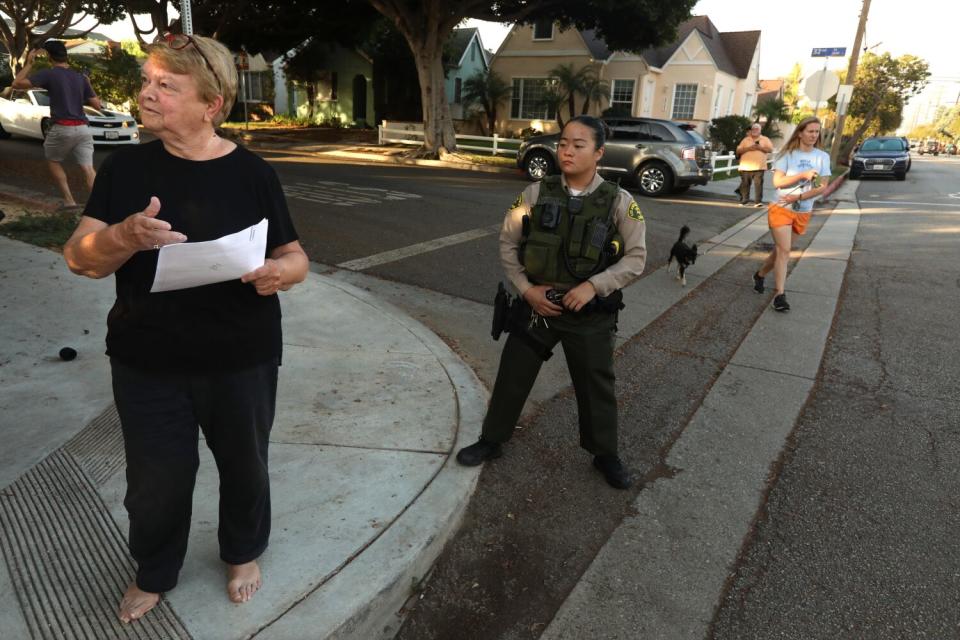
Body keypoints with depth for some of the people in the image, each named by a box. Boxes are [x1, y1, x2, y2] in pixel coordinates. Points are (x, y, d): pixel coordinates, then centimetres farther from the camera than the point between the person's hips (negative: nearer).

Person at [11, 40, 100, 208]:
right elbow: (97, 104, 13)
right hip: (82, 129, 3)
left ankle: (69, 200, 8)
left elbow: (16, 83, -5)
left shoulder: (48, 74, -1)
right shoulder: (80, 77, 11)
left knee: (53, 162, 18)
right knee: (88, 168, -3)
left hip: (61, 128, -3)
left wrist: (29, 64, 5)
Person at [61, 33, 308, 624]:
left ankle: (244, 553, 46)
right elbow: (79, 258, -6)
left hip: (241, 362, -1)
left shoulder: (253, 173, -6)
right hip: (147, 363, 1)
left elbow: (297, 259, -2)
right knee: (156, 479, 14)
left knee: (244, 466, 16)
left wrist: (279, 272, -26)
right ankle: (154, 573, 44)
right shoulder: (126, 167, -2)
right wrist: (126, 237, -28)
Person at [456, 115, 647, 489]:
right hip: (537, 305, 2)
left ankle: (605, 455, 35)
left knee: (596, 386, 12)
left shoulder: (619, 202, -8)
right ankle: (491, 441, 34)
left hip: (591, 314, -1)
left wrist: (594, 285, -18)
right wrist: (526, 289, -9)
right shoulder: (536, 194, -5)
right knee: (512, 375, 12)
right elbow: (508, 243, 2)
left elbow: (636, 257, -5)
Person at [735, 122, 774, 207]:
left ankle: (758, 201, -9)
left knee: (758, 184, -9)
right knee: (745, 184, 2)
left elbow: (770, 149, 1)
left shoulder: (765, 139, 11)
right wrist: (748, 148, -10)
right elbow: (738, 151, 5)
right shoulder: (745, 140, 14)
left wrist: (760, 147, -12)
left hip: (759, 167, -2)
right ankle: (744, 200, 10)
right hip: (746, 167, 2)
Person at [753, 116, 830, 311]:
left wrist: (799, 197, -16)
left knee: (781, 249, 13)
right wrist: (803, 175, -22)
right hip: (781, 209, -4)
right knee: (783, 250, -11)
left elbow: (822, 186, -4)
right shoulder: (788, 154, -6)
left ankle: (760, 275, 36)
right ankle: (780, 294, -12)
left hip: (803, 213, 4)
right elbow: (777, 182, -13)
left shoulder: (823, 157, 1)